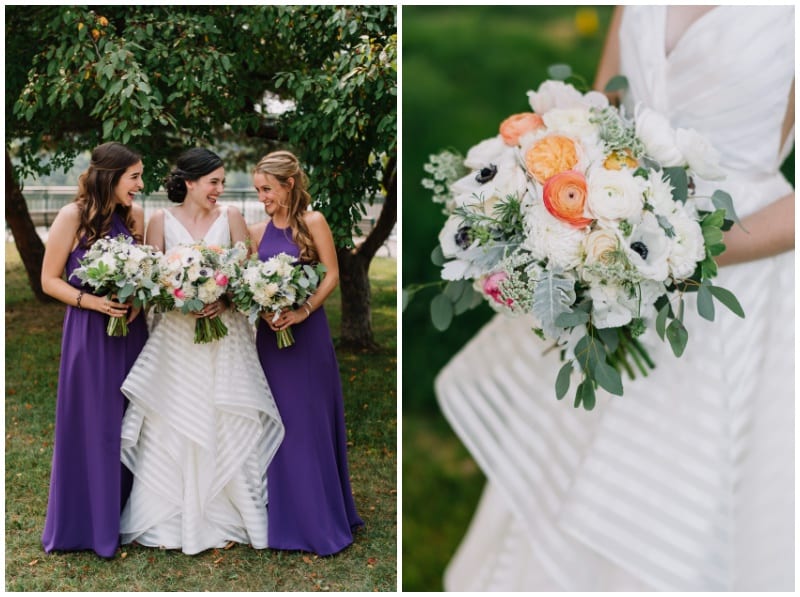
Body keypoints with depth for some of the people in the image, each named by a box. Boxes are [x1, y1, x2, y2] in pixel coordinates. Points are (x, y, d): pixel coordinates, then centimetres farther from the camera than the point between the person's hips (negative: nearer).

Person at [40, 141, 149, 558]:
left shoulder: (135, 215, 4)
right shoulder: (73, 216, -8)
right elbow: (49, 280, -4)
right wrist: (92, 301, -17)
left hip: (130, 332, 4)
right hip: (89, 335, -4)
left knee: (128, 426, 10)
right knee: (90, 427, 4)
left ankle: (124, 517, 26)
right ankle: (85, 522, 21)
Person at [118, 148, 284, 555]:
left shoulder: (231, 217, 3)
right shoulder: (161, 221, 3)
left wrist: (224, 299, -18)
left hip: (224, 335, 1)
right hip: (175, 337, 0)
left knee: (227, 425, 3)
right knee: (172, 425, 2)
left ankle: (225, 515, 17)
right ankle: (170, 521, 15)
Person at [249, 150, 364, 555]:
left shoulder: (313, 222, -4)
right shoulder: (257, 232, 8)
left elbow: (332, 275, -8)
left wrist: (303, 311, -19)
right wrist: (263, 309, -10)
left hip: (307, 332, -4)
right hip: (271, 333, 4)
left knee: (311, 423, 2)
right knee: (280, 425, 9)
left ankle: (323, 520, 15)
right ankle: (289, 518, 22)